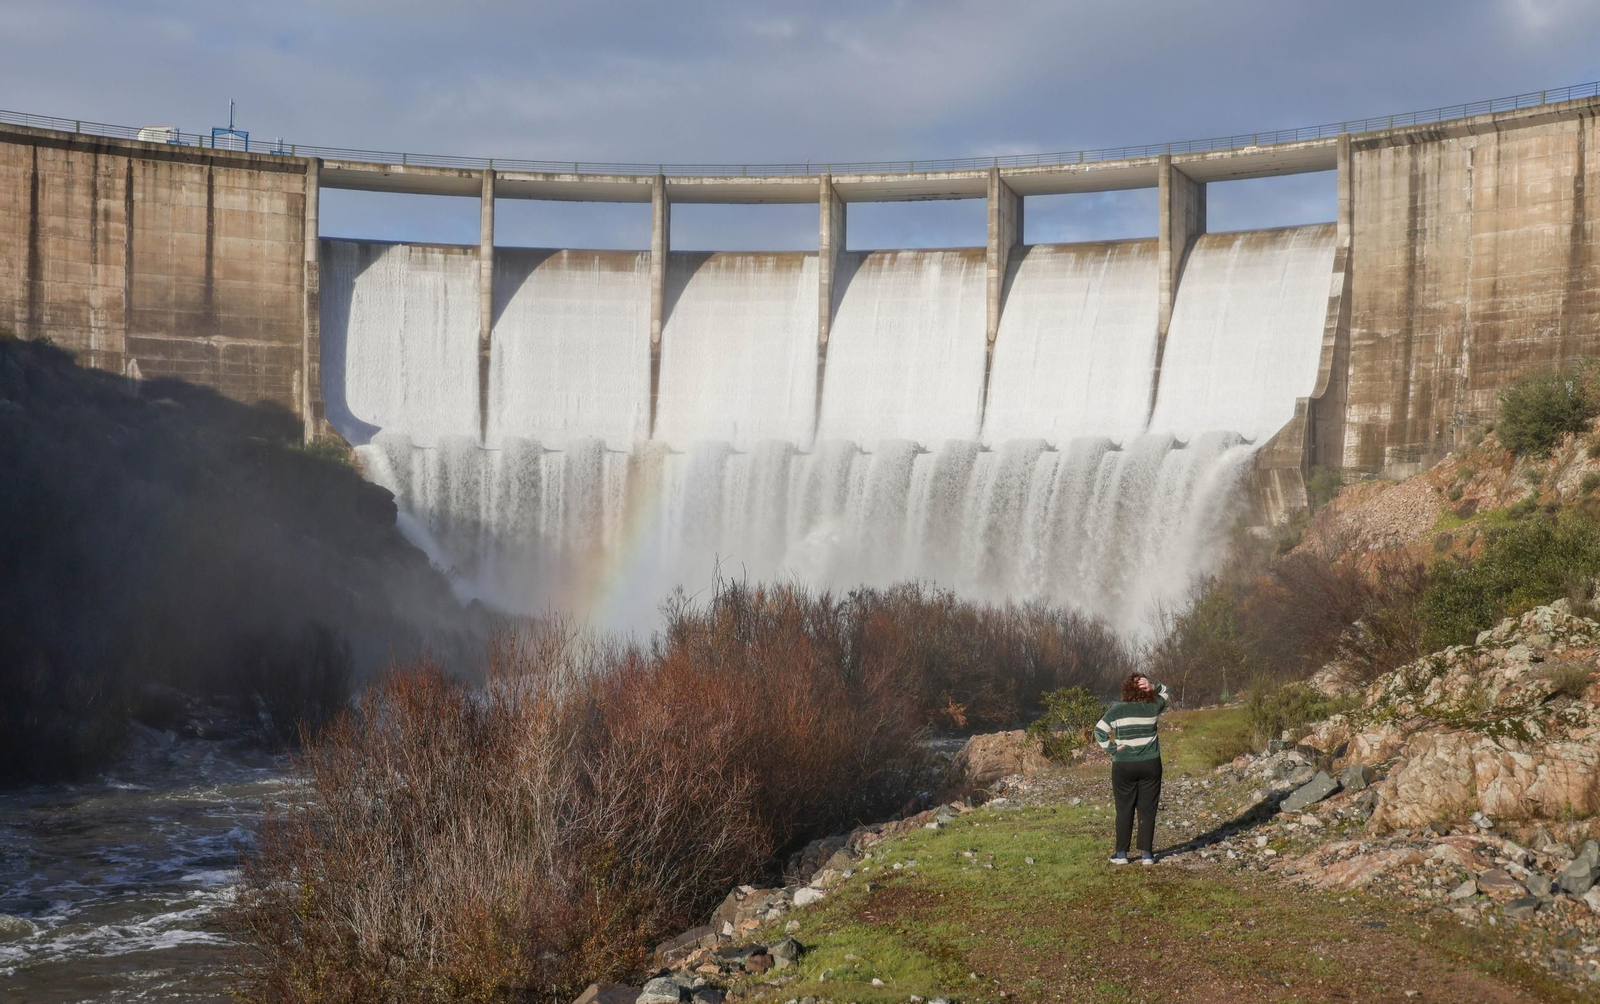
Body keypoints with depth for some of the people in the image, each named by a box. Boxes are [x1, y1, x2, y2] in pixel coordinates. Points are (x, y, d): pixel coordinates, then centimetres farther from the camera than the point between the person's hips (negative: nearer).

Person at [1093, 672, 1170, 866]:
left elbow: (1099, 731, -13)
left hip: (1124, 766, -1)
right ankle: (1147, 854, 7)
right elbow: (1164, 692, 17)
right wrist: (1153, 686, -2)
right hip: (1150, 765, 1)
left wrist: (1112, 749, -6)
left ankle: (1121, 854, 10)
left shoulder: (1117, 710, -7)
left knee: (1124, 810, 7)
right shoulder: (1153, 708, -2)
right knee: (1147, 810, 6)